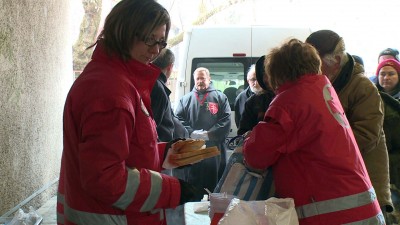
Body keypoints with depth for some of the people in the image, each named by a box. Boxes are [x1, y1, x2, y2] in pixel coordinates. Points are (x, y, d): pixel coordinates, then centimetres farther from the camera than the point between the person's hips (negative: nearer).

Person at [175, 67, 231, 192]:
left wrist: (209, 134, -13)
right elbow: (178, 119, 4)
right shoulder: (186, 99, 15)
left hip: (215, 151, -1)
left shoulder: (220, 97, 8)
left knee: (215, 184, 4)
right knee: (193, 185, 7)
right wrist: (192, 133, -12)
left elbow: (226, 120, -2)